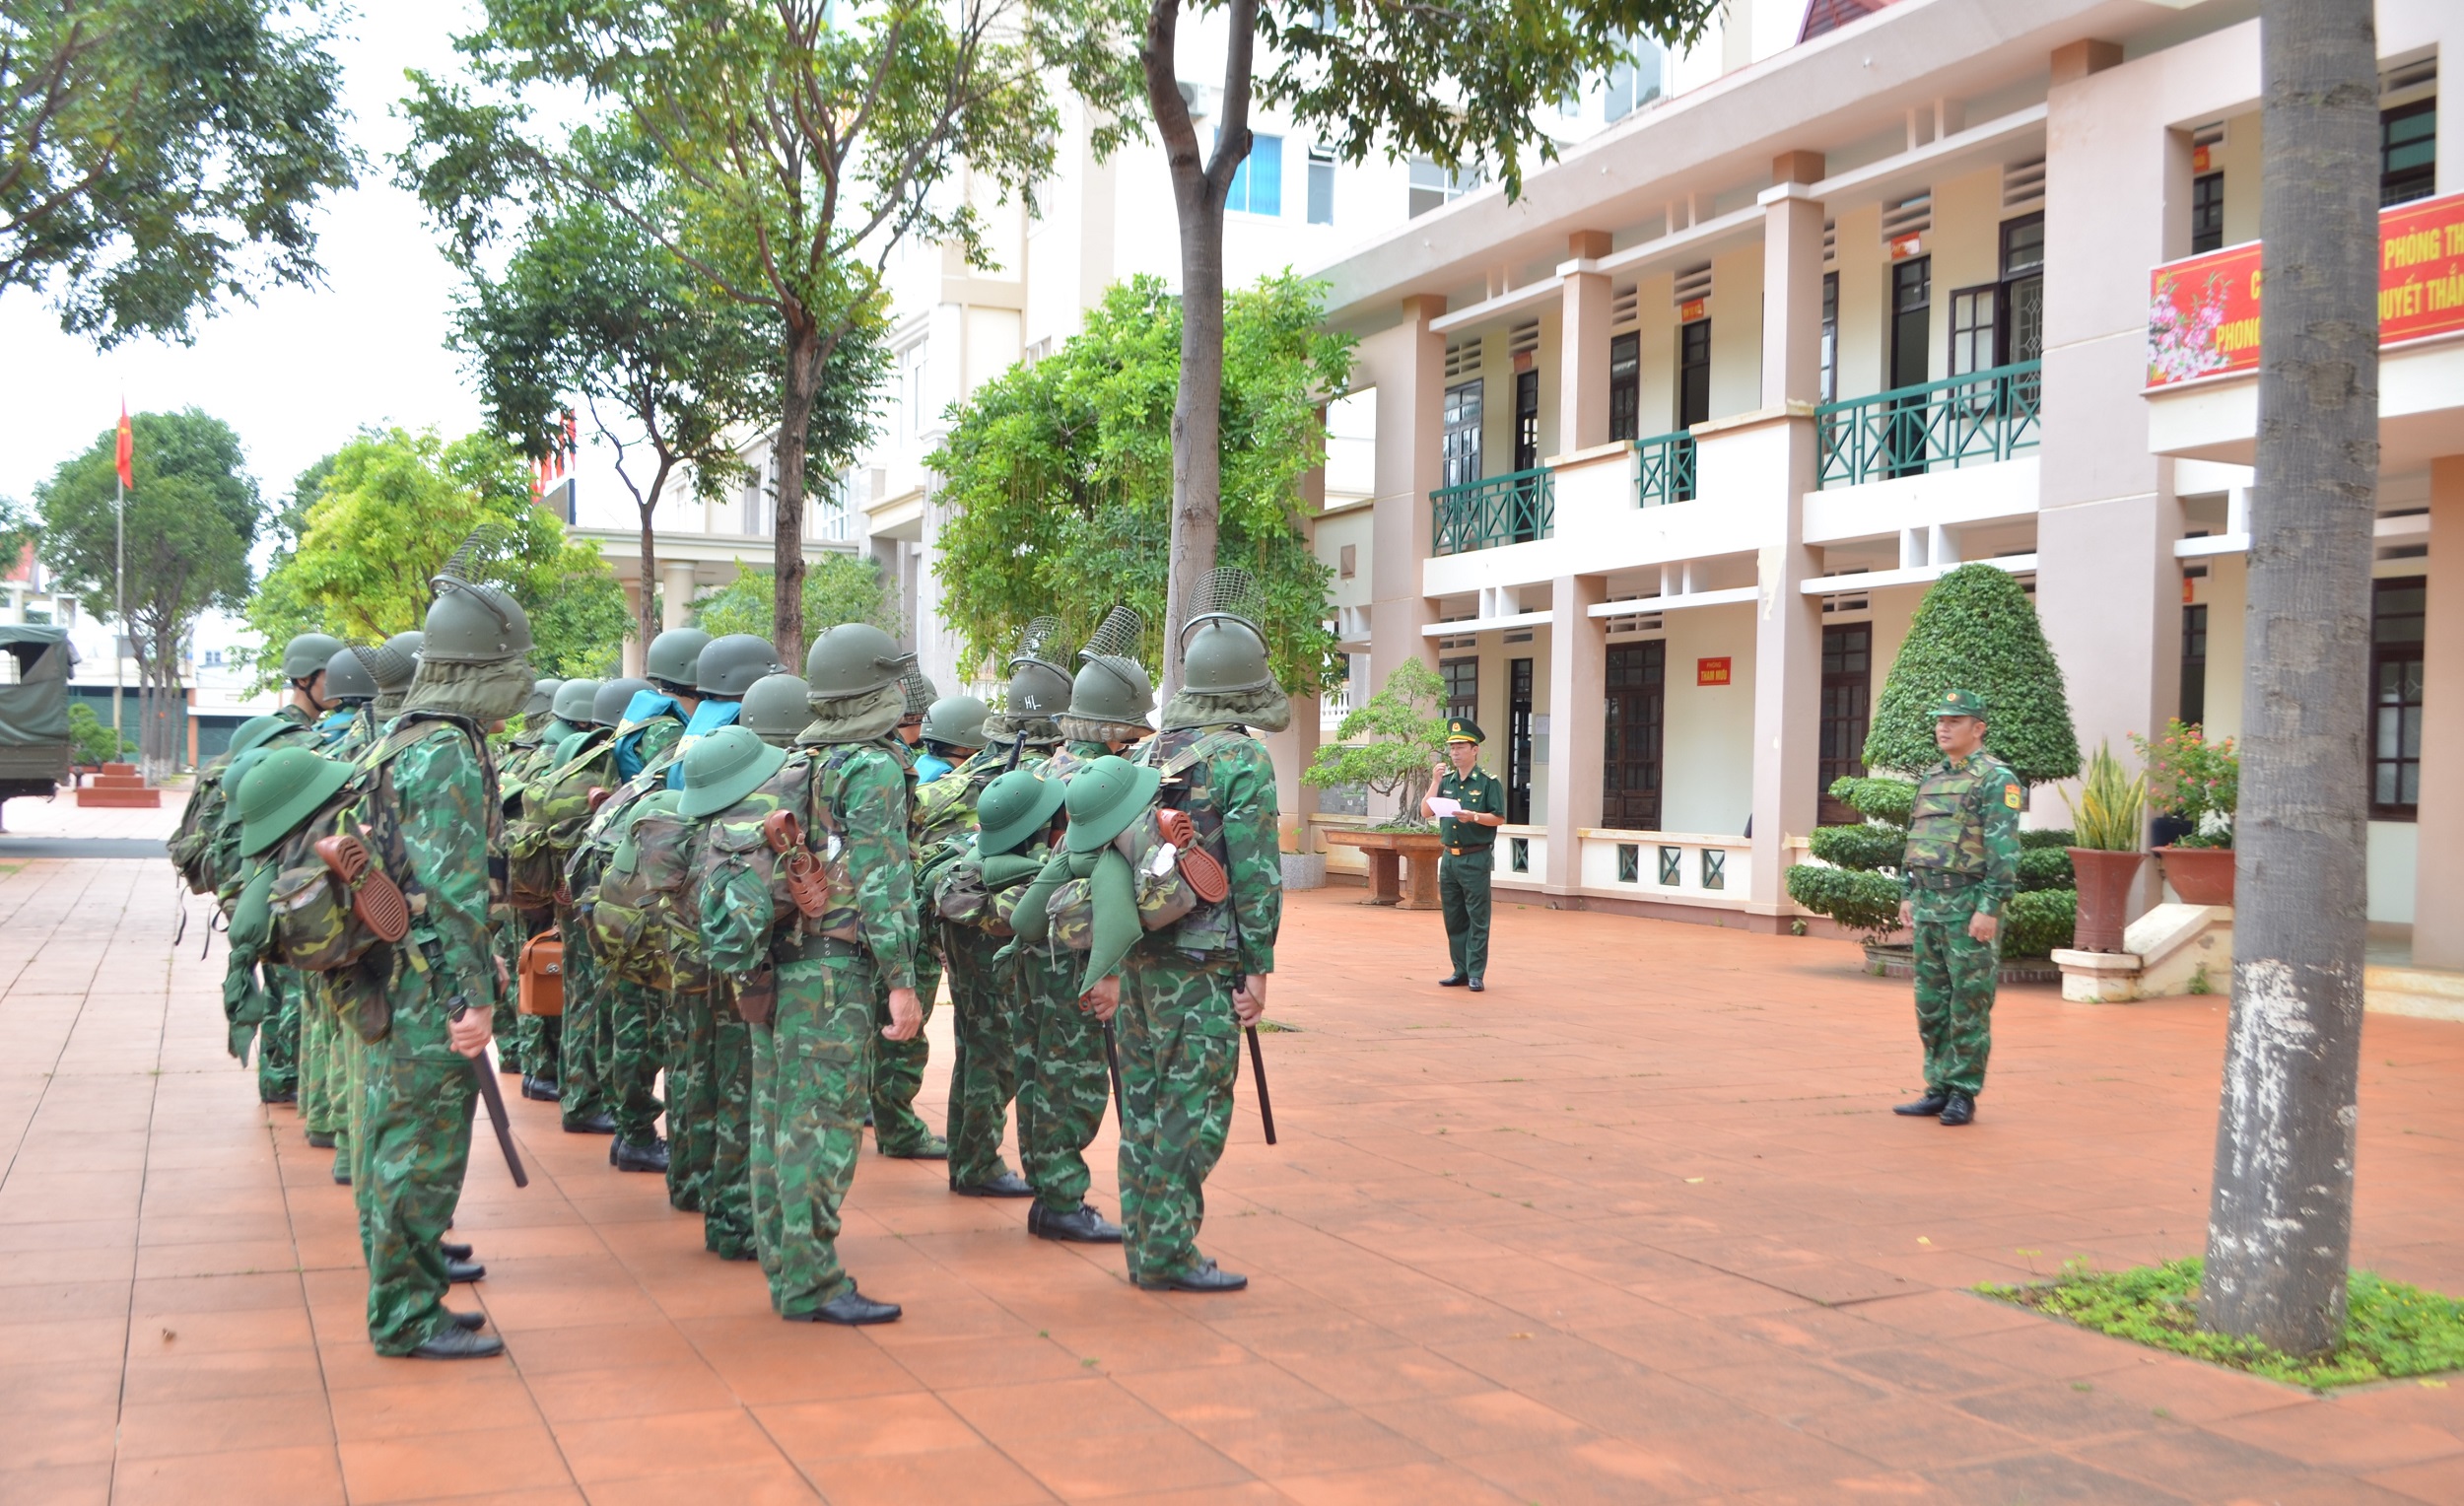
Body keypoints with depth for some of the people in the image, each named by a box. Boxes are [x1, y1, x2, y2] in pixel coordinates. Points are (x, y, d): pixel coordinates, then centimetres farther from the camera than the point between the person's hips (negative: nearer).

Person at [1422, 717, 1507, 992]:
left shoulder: (1489, 782, -3)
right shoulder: (1446, 779, 11)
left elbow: (1499, 818, -6)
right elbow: (1426, 811, 5)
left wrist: (1474, 817, -21)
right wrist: (1435, 782, -4)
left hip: (1476, 858, -5)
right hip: (1449, 857, 6)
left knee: (1477, 918, -3)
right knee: (1453, 918, 9)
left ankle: (1476, 974, 0)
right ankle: (1461, 971, 17)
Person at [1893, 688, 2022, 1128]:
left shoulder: (1996, 779, -9)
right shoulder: (1932, 777, 16)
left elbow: (2004, 849, -15)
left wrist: (1990, 908, -20)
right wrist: (1909, 895, 17)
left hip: (1969, 906, -8)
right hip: (1928, 906, 8)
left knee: (1969, 1004, -2)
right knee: (1930, 1002, 10)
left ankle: (1964, 1095, 4)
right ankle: (1939, 1088, 18)